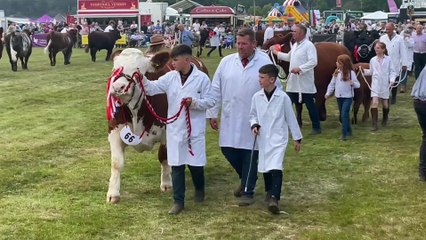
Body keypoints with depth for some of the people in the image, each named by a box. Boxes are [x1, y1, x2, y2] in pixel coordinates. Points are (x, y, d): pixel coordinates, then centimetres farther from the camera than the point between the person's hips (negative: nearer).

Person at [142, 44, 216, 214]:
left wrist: (194, 102, -21)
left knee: (195, 163, 8)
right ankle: (178, 201, 11)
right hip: (175, 128, 3)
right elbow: (153, 88, -7)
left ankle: (199, 190, 38)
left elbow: (210, 101, -4)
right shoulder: (170, 77, 2)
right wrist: (141, 78, -24)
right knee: (176, 165, 4)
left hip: (195, 128, -3)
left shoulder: (202, 78, -6)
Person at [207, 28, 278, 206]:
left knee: (250, 155, 4)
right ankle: (246, 179, 35)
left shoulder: (265, 63, -8)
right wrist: (212, 113, 5)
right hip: (230, 118, 4)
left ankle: (247, 191, 18)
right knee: (228, 150, 9)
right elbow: (216, 89, 6)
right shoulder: (226, 62, 1)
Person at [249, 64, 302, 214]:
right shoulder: (256, 97, -2)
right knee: (265, 167, 15)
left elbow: (290, 118, -1)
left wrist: (297, 138, 4)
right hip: (263, 138, 4)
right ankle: (269, 192, 36)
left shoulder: (283, 97, -10)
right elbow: (253, 114, 12)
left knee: (275, 168, -18)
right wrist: (254, 125, -10)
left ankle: (274, 198, -21)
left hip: (279, 138, -4)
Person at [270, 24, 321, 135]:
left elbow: (313, 62, -23)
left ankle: (316, 127, 10)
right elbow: (289, 57, 30)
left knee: (310, 104, 0)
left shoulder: (309, 45, -14)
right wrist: (276, 53, 29)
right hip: (293, 81, 8)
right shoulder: (295, 45, 14)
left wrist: (300, 69, -29)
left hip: (305, 82, -8)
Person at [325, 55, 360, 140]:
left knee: (344, 115, -14)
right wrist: (328, 93, 3)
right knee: (342, 115, 13)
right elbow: (332, 84, 10)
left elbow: (358, 84, -10)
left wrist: (353, 83, -31)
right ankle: (348, 131, 29)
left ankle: (344, 134, -13)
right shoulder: (336, 73, 5)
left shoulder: (351, 73, -10)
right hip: (339, 97, 6)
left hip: (348, 97, -6)